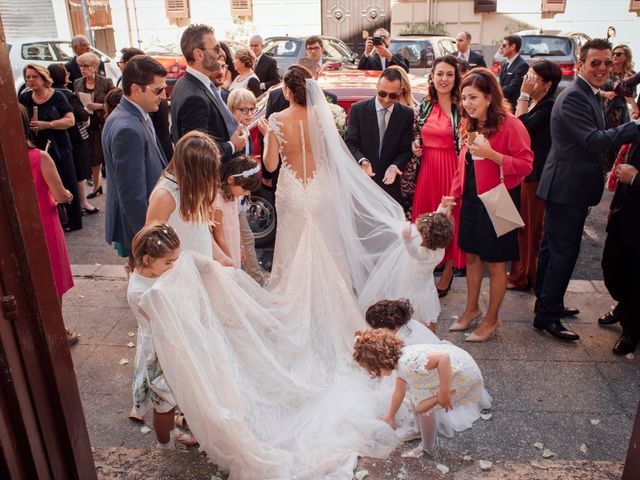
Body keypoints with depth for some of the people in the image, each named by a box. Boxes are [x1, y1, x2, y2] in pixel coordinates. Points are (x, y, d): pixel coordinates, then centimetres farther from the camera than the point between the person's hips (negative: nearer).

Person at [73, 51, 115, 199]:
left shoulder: (106, 82, -6)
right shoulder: (77, 83, 7)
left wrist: (99, 106, -19)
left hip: (104, 126, -4)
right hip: (87, 126, 4)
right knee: (93, 158, 11)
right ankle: (96, 186, 27)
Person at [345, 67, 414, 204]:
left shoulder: (407, 114, 1)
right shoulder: (358, 109, -3)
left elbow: (406, 150, 1)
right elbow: (350, 143, -5)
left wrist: (394, 166, -19)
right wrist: (362, 160, -24)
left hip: (390, 182, 2)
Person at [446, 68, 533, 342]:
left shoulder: (510, 124, -15)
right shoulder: (470, 125, 7)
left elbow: (526, 165, -18)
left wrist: (491, 154, -27)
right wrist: (453, 195, 6)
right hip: (471, 200, 7)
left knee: (495, 263, 6)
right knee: (472, 256, 17)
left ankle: (492, 319, 23)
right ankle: (472, 309, 36)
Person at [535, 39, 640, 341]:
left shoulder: (591, 95, 15)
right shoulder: (573, 97, -18)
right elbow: (593, 140, -28)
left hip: (572, 188, 10)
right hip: (566, 188, -10)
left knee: (553, 248, 18)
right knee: (563, 252, -5)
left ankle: (548, 304, 32)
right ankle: (547, 315, 6)